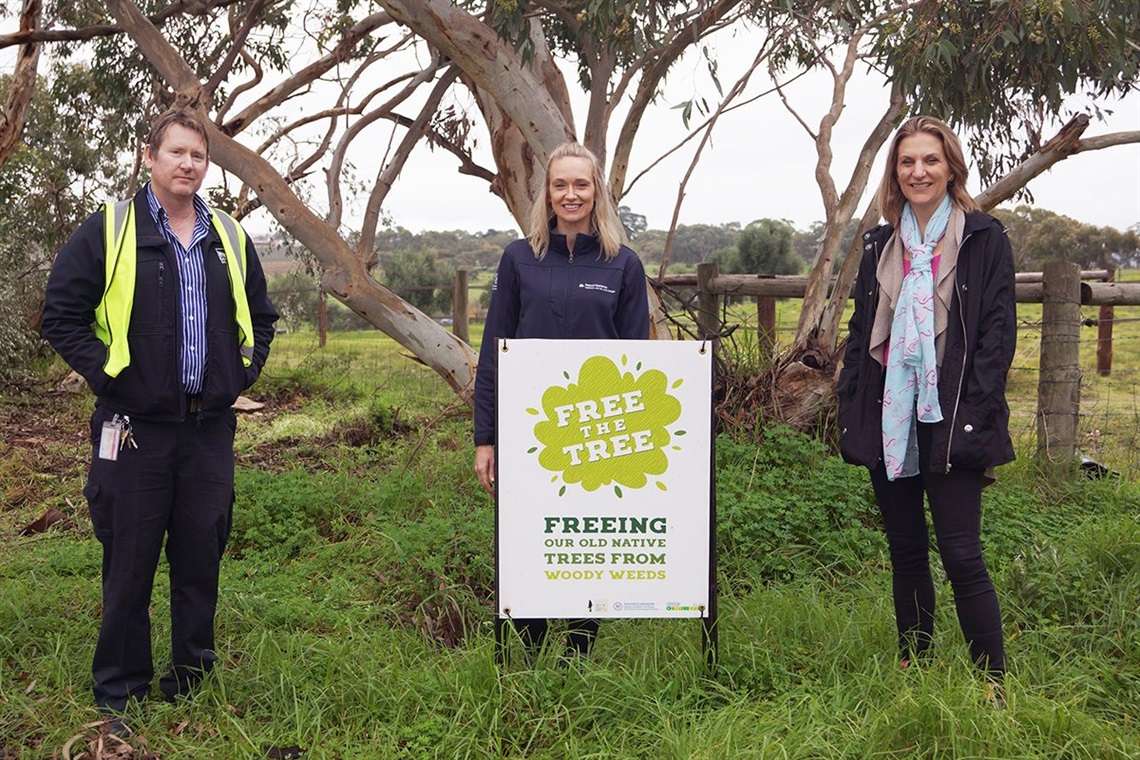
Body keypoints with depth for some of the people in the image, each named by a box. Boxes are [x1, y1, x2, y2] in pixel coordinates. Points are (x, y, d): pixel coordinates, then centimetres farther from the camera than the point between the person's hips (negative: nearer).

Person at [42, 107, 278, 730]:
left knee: (201, 559, 11)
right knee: (129, 564, 4)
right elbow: (61, 315, -2)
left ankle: (192, 680, 27)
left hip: (210, 428, 4)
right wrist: (108, 375, -9)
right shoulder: (108, 230, -3)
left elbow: (261, 317, 22)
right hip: (135, 428, -4)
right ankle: (119, 696, 18)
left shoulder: (229, 239, 11)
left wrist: (243, 374, 9)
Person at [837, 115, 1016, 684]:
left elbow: (998, 332, -4)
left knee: (961, 555, -6)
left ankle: (993, 683, 7)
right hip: (889, 419, 5)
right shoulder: (881, 245, 14)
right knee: (905, 551, 11)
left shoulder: (983, 239, 1)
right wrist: (852, 413, 6)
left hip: (950, 419, -5)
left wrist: (976, 414, -13)